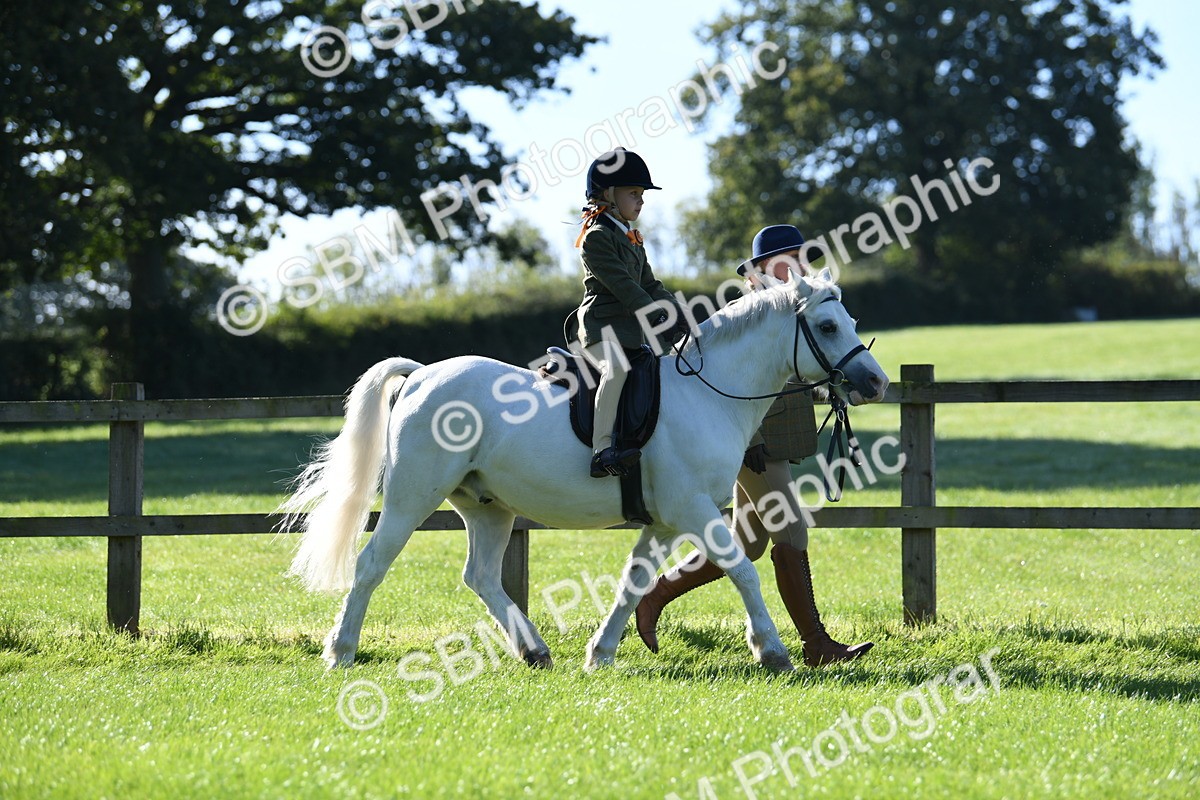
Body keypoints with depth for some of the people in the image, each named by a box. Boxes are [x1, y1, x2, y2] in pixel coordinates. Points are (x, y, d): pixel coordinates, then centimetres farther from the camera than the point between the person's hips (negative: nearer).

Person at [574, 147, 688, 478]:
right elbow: (621, 285, -18)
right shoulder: (596, 237, -9)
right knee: (616, 368, -33)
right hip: (602, 327, -10)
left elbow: (650, 285, 20)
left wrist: (679, 317, 4)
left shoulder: (632, 239, 22)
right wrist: (660, 318, -22)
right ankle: (602, 451, -44)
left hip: (631, 329, 10)